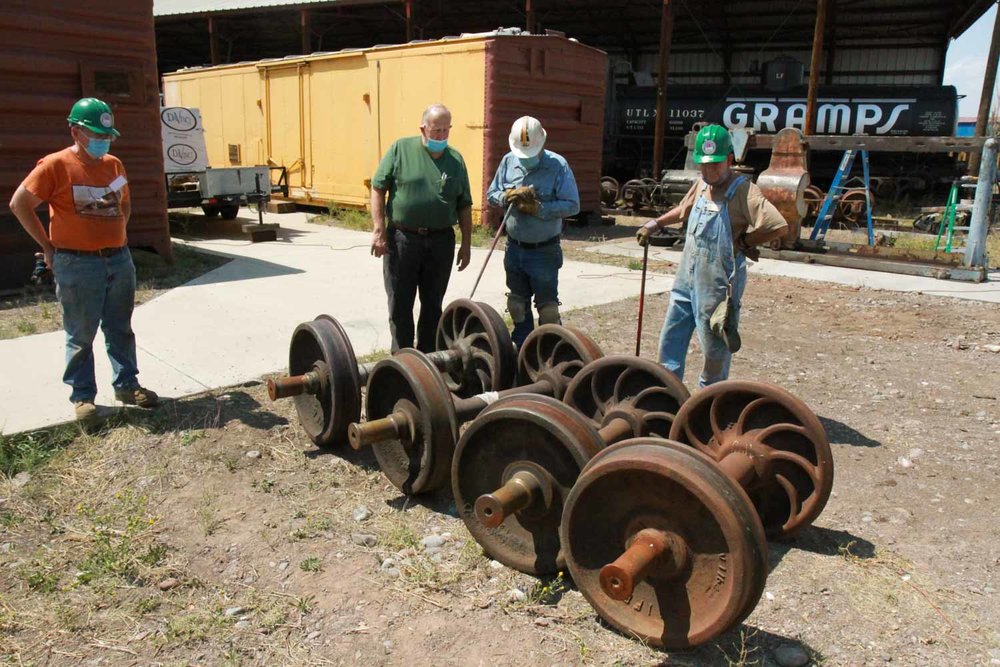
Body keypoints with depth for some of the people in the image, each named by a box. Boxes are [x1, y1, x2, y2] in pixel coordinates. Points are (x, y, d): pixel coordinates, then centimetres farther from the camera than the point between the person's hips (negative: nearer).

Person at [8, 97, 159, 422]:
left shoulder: (114, 164, 9)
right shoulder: (55, 165, -9)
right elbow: (19, 205, -6)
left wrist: (117, 234, 14)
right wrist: (48, 246, -4)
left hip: (120, 261, 6)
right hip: (78, 266, -5)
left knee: (121, 330, 13)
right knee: (81, 336, 4)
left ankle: (126, 385, 25)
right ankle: (82, 395, 14)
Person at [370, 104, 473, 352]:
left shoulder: (456, 159, 8)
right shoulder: (401, 149, -1)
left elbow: (464, 206, 12)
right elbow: (378, 189, -2)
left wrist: (467, 243, 8)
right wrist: (379, 230, -9)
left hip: (441, 241, 3)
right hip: (402, 238, -2)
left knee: (433, 304, 11)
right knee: (400, 304, 4)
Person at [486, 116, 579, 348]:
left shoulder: (558, 165, -13)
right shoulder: (508, 161, 0)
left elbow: (572, 205, -16)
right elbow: (491, 194, 6)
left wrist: (538, 208, -23)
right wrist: (508, 196, -16)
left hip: (544, 251, -5)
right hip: (514, 248, 5)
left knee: (547, 305, 2)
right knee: (517, 303, 16)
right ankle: (522, 348, 31)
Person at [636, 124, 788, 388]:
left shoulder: (743, 190, -18)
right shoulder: (701, 184, 5)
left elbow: (778, 226, -29)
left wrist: (743, 242, -17)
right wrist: (655, 223, 18)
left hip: (718, 283, -8)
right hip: (687, 277, 8)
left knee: (714, 346, 7)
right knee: (671, 339, 16)